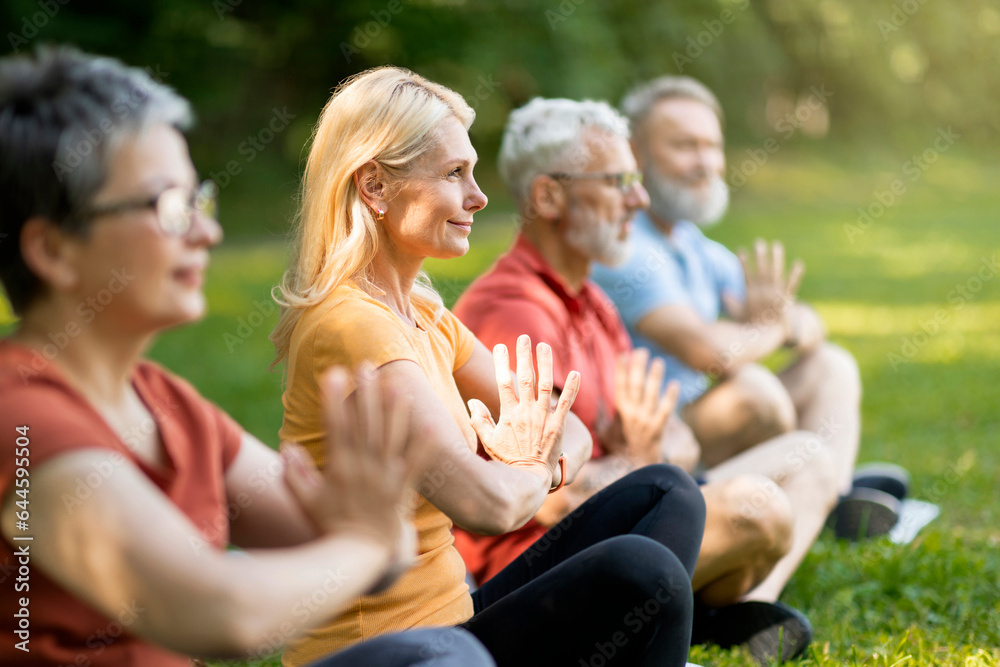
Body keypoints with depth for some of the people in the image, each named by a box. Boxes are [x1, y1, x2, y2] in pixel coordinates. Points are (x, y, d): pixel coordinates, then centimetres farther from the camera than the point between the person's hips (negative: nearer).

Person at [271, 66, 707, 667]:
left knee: (665, 495, 7)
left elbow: (569, 433, 14)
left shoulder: (423, 314, 11)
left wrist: (546, 462, -11)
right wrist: (530, 469, -8)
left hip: (447, 616, 10)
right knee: (641, 571, -25)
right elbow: (486, 503, -32)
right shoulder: (355, 325, -20)